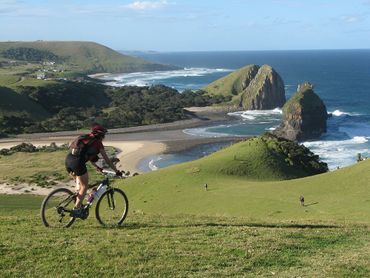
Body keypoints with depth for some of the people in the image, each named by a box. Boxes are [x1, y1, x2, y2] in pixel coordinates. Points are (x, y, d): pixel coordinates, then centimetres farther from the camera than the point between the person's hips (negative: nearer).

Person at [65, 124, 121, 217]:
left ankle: (78, 203, 23)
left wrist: (97, 167, 49)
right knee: (84, 186, 7)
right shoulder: (98, 143, 8)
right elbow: (107, 160, 10)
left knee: (79, 183, 28)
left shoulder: (86, 138, 28)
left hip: (68, 159, 7)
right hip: (77, 162, -7)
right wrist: (117, 171, 19)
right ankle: (76, 209, 1)